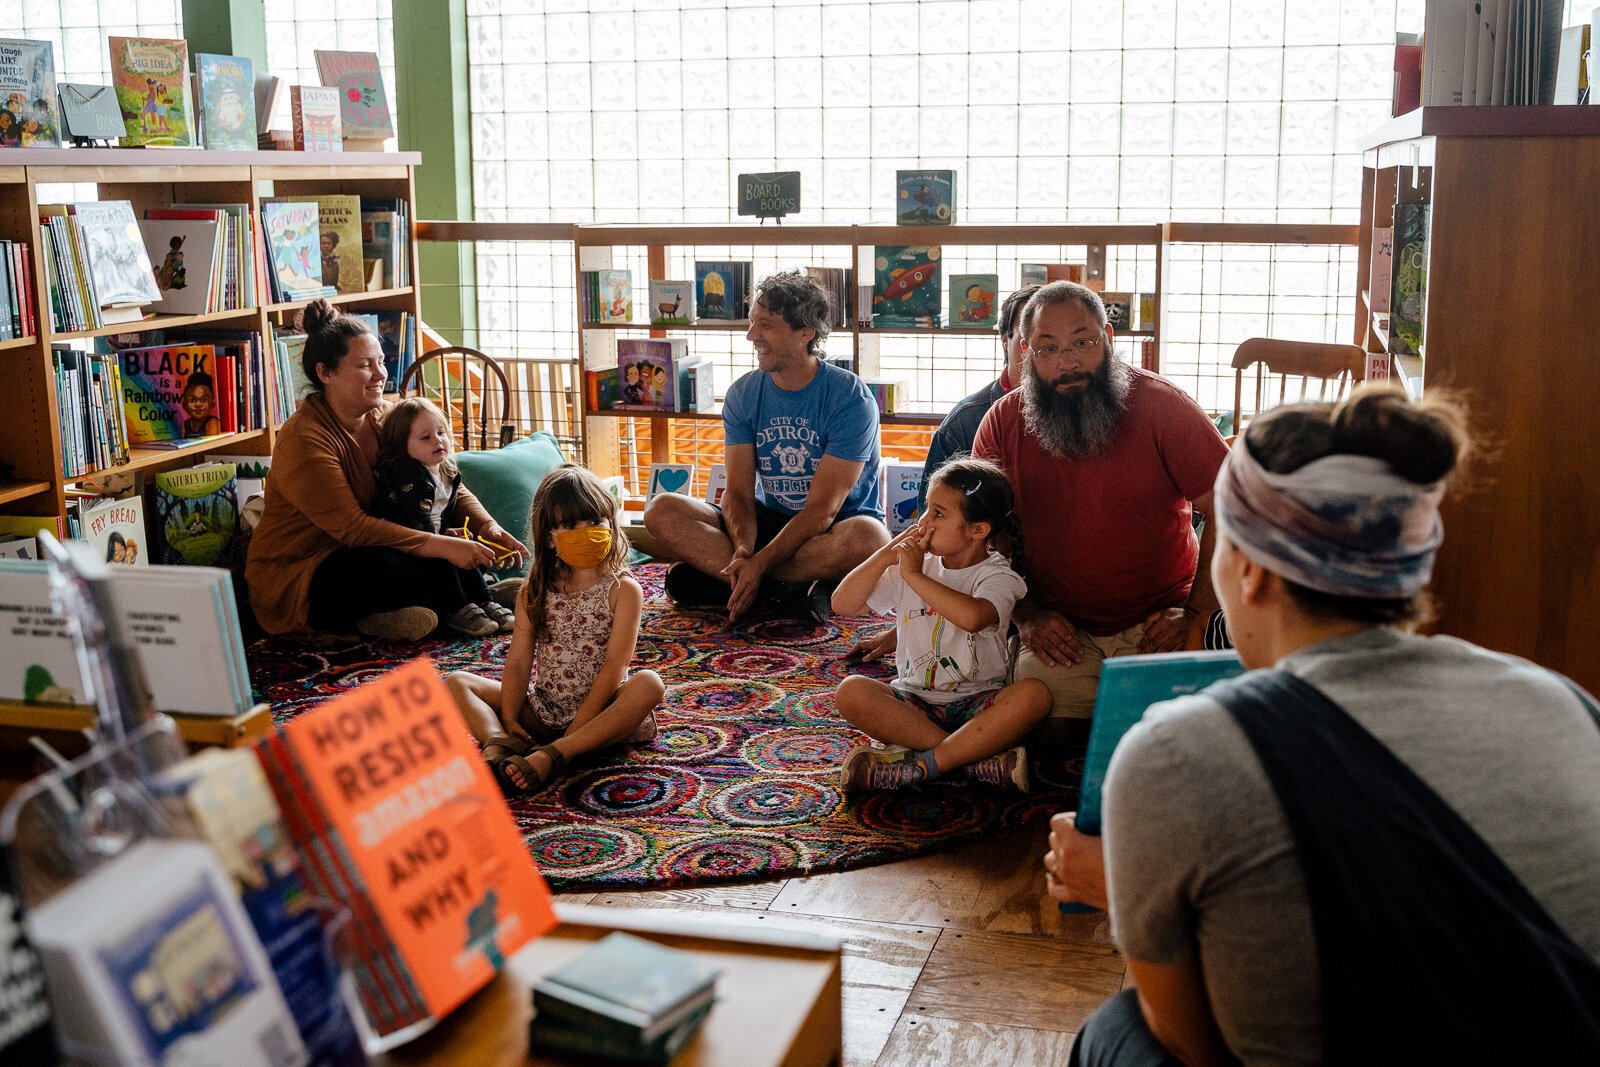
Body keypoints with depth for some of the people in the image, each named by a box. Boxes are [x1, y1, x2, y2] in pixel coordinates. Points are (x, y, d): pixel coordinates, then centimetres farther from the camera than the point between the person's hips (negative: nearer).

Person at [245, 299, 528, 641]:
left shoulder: (385, 418, 2)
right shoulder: (303, 439, -20)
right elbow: (351, 527, -28)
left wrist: (487, 526, -16)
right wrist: (442, 546, -33)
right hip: (291, 580, -8)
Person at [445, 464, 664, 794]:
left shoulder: (623, 590, -4)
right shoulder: (534, 594, 8)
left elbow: (615, 666, -13)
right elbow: (518, 662, 1)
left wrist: (576, 730, -22)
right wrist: (509, 719, -16)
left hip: (598, 708, -4)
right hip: (542, 711, 4)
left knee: (648, 684, -33)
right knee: (456, 682, -6)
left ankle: (550, 755, -44)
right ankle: (498, 743, -38)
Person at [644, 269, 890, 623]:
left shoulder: (851, 398, -16)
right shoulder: (743, 394, -1)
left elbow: (822, 508, -20)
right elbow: (739, 491, -7)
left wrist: (759, 563, -30)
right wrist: (743, 552, -29)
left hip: (832, 529, -4)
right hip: (768, 522, 4)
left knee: (869, 536, -40)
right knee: (661, 511, -16)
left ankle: (714, 575, -27)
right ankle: (788, 586, -27)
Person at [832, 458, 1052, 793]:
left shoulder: (997, 576, -6)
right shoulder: (911, 565, 7)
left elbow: (972, 617, -31)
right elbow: (842, 604, 4)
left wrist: (915, 575, -21)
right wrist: (886, 555, -6)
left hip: (976, 703, -3)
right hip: (914, 701, 3)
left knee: (1034, 694, -32)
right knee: (851, 692, -26)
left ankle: (917, 767, -30)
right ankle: (977, 756, -26)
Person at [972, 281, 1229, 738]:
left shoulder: (1162, 405, -7)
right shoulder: (1003, 422, 0)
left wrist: (1195, 613, -13)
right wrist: (1027, 615, -7)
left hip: (1158, 622, -1)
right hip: (1061, 629, 1)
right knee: (1050, 728, -21)